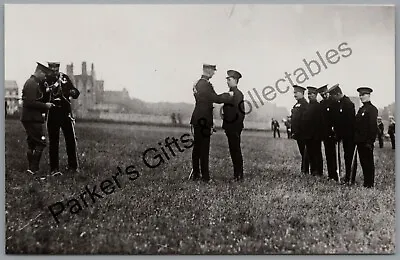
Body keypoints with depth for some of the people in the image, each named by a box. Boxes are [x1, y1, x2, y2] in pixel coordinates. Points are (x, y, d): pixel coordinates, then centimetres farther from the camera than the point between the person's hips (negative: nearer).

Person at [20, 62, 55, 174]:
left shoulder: (32, 82, 18)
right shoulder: (32, 84, -15)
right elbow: (30, 102, -23)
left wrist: (46, 91, 9)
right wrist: (45, 105, -16)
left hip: (29, 118, 11)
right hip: (32, 119, -11)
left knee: (32, 144, 13)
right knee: (41, 143, -9)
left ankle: (31, 168, 18)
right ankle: (34, 169, -7)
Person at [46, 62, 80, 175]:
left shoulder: (65, 78, 8)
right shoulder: (45, 80, 1)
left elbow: (76, 93, 7)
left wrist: (73, 92, -15)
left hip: (66, 113, 2)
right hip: (52, 114, -2)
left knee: (71, 140, 4)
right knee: (53, 142, 1)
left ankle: (73, 167, 14)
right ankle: (54, 169, 7)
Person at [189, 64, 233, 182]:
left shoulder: (197, 83, 14)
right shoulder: (206, 85, -16)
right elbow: (217, 99, -18)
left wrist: (225, 95, 12)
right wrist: (229, 95, -3)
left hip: (197, 119, 9)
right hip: (204, 120, -9)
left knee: (197, 147, 12)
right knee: (204, 149, -5)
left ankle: (195, 174, 19)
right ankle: (205, 176, 0)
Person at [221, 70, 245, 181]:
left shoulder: (238, 94, -13)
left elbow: (240, 112, -18)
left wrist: (237, 128, -18)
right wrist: (226, 126, 14)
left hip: (235, 127, -9)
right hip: (230, 127, 9)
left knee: (236, 151, -3)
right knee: (233, 151, 12)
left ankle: (239, 175, 4)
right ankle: (236, 174, 19)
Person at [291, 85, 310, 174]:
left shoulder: (304, 104, -12)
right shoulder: (296, 105, 17)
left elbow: (304, 119, -19)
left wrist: (296, 132, -21)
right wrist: (293, 132, 13)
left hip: (303, 133, -9)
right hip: (298, 134, 9)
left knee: (304, 153, -4)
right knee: (302, 152, 13)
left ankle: (305, 171, -1)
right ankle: (304, 170, 19)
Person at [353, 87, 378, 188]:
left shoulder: (372, 109, -9)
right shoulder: (361, 109, 17)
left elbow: (373, 126, -15)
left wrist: (370, 141, -19)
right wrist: (356, 139, 12)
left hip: (366, 142, -8)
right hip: (360, 141, 8)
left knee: (368, 163, -1)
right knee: (363, 162, 12)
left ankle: (369, 184, 6)